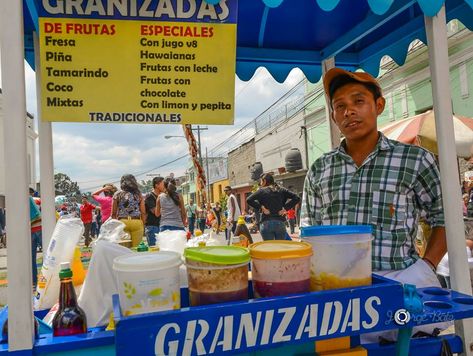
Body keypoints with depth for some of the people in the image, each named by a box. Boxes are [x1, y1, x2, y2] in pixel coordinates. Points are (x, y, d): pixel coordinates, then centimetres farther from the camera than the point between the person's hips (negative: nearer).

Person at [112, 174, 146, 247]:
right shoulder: (138, 195, 6)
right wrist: (143, 225, 11)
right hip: (137, 222, 0)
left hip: (122, 222, 0)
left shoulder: (117, 195, 5)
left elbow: (113, 213, 4)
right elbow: (143, 213, 3)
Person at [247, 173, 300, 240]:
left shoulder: (262, 191, 2)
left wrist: (261, 207, -6)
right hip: (281, 223, 3)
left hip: (266, 224, -3)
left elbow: (249, 200, -12)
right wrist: (285, 208, 1)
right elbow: (296, 198, 3)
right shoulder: (281, 190, 12)